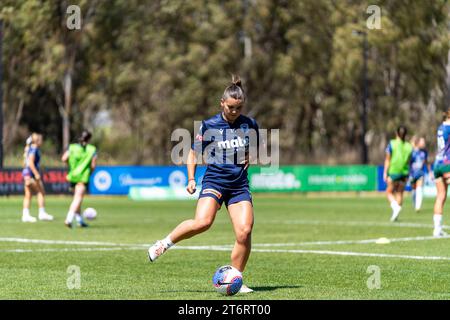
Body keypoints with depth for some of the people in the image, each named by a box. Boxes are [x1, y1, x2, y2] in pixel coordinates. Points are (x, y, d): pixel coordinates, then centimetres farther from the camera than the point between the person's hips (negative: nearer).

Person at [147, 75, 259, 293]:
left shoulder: (250, 125, 6)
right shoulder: (209, 126, -1)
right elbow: (193, 154, 8)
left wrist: (251, 157, 2)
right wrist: (191, 179, -4)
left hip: (239, 185, 3)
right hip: (214, 181, -3)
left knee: (245, 231, -13)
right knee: (202, 222, -28)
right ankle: (165, 243, -4)